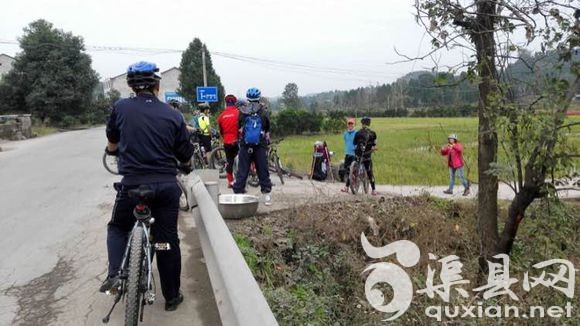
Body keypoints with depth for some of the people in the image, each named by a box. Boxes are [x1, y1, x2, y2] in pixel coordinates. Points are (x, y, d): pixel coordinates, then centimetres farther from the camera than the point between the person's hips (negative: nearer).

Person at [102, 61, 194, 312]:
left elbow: (112, 142, 17)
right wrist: (186, 167, 27)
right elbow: (185, 156, 3)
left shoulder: (120, 108, -1)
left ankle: (115, 273, 6)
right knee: (168, 241, 11)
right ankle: (172, 297, 20)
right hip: (166, 185, 1)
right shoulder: (173, 115, -1)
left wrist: (112, 151, 41)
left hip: (132, 184, 0)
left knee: (118, 228, 25)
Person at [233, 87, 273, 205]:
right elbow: (268, 128, 6)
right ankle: (267, 195, 12)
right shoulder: (263, 112, -4)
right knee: (263, 171, 9)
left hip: (245, 146, 0)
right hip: (261, 146, 0)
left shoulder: (242, 112, -3)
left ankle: (237, 192, 6)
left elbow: (238, 127, 6)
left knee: (242, 171, 7)